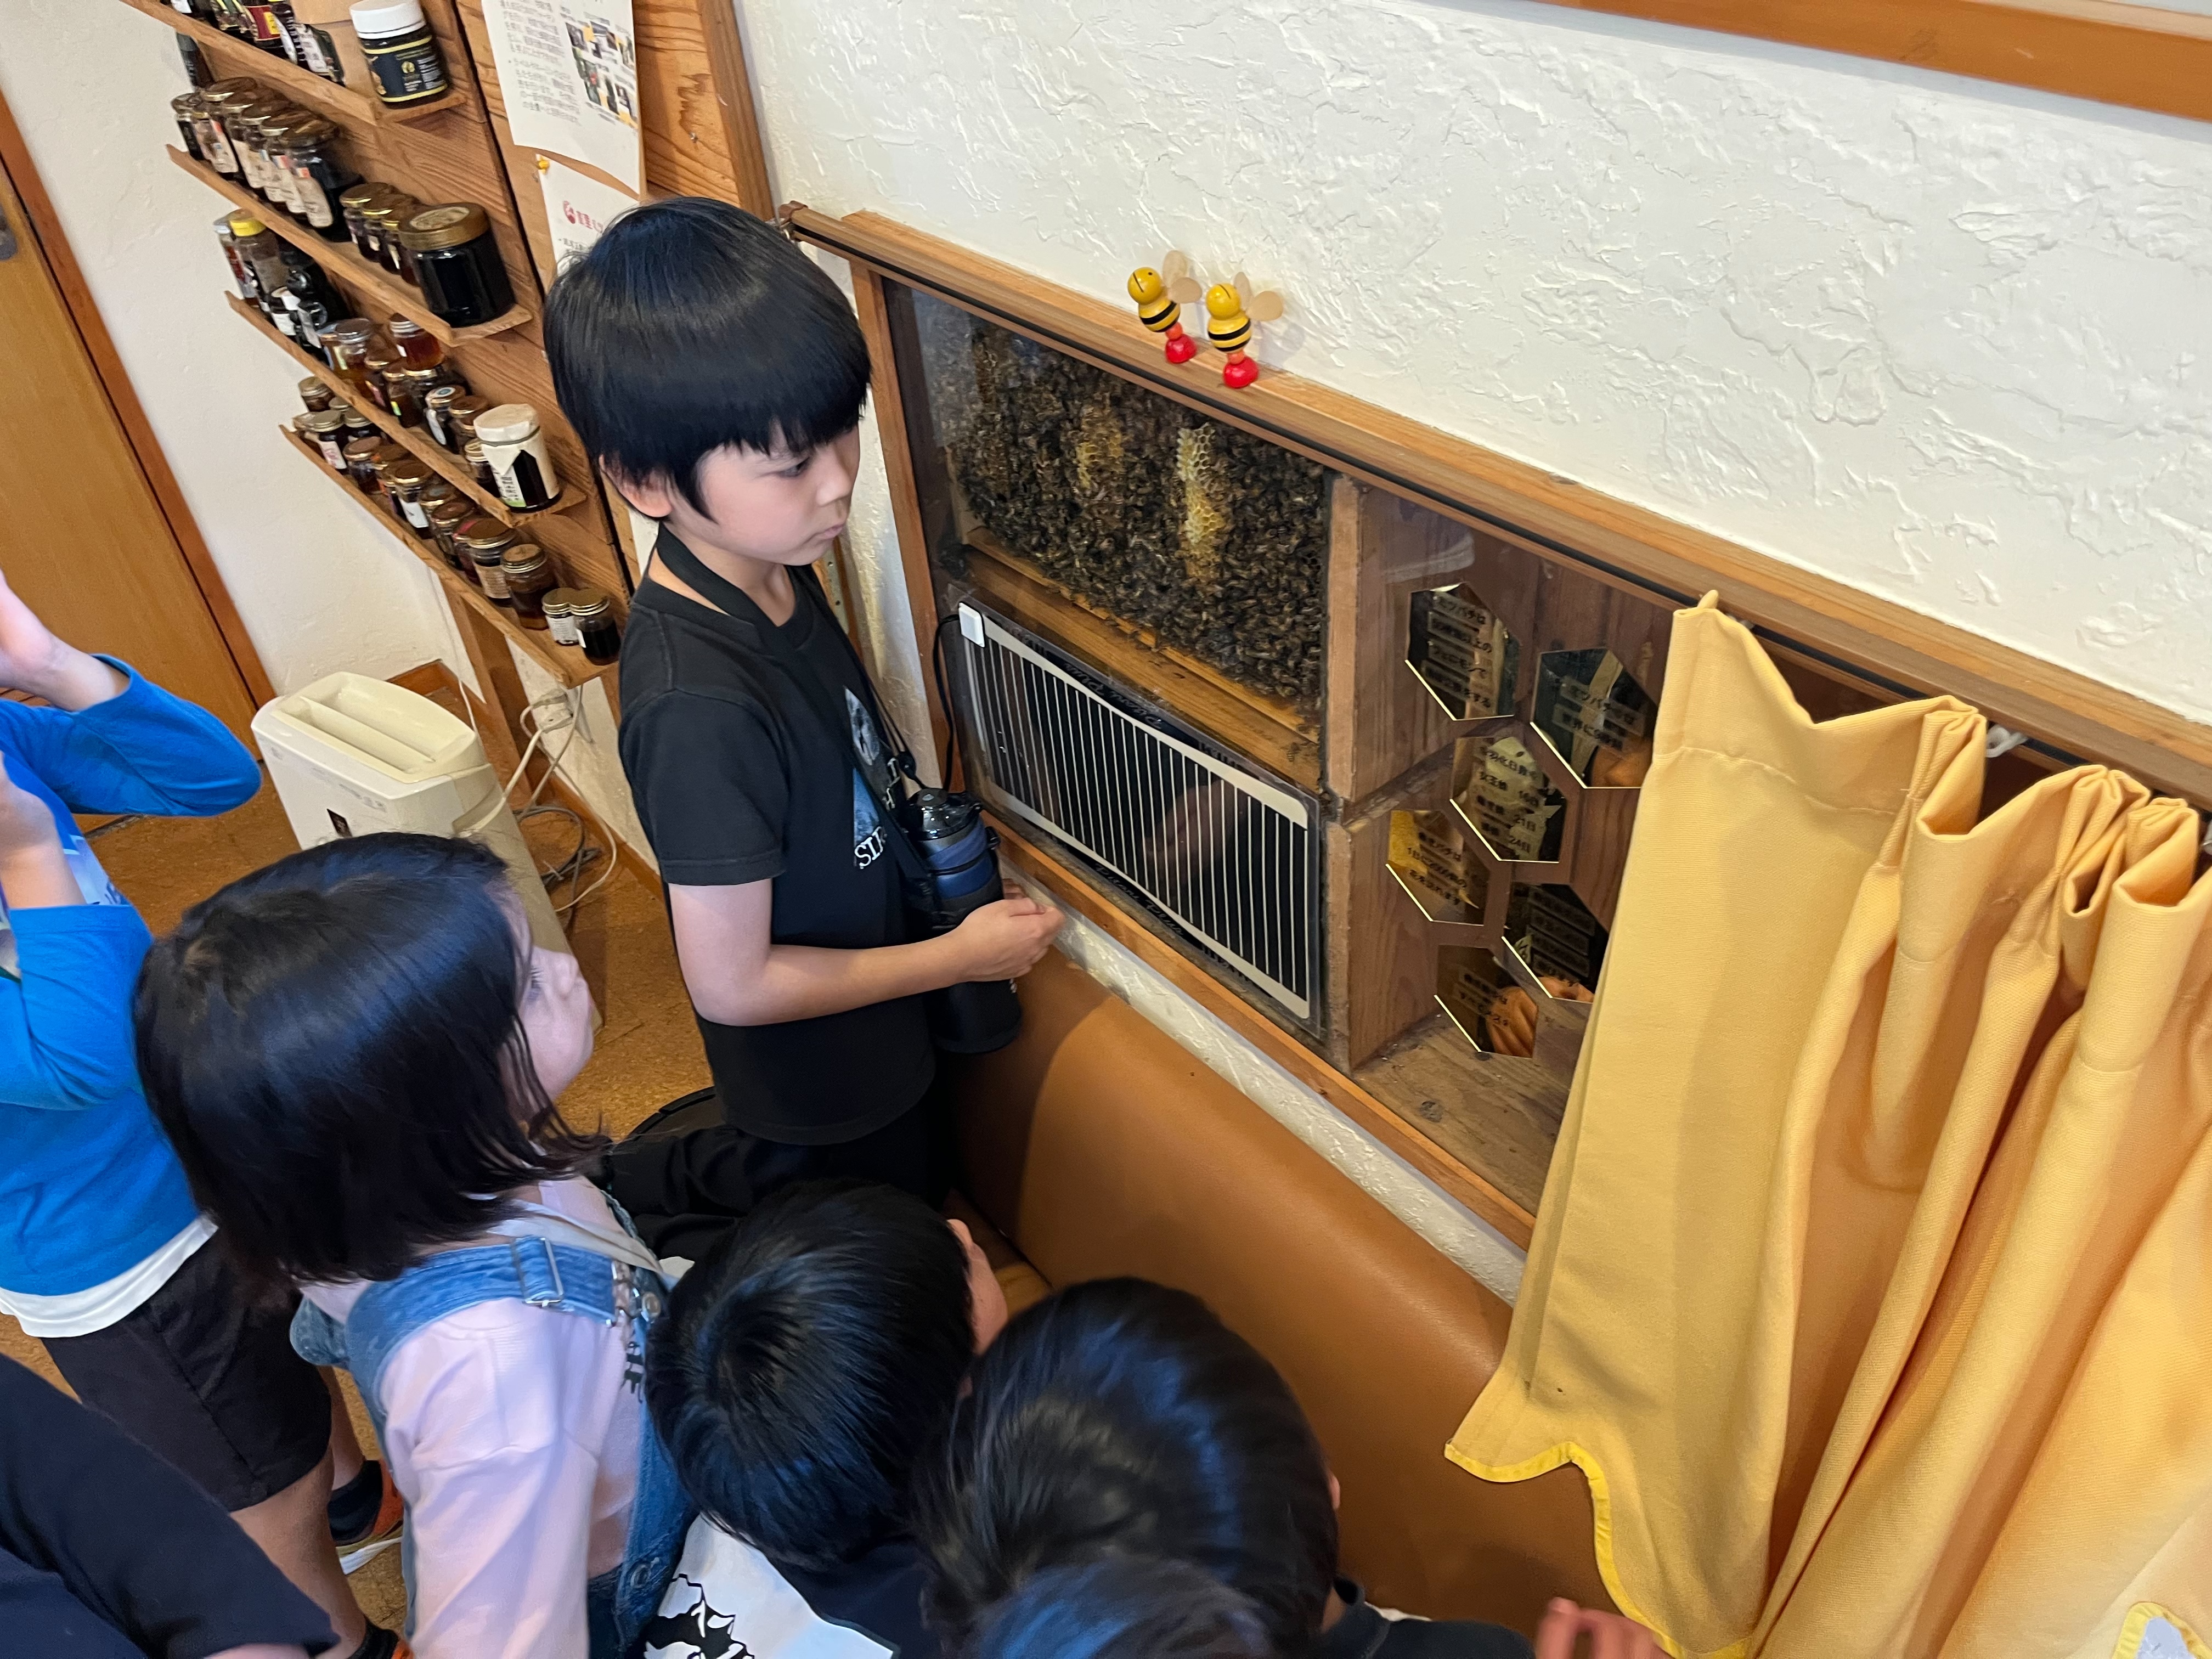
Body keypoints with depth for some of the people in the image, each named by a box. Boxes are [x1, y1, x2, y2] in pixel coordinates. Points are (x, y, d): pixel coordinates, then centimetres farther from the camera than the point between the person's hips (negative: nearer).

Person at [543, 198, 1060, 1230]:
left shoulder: (763, 565, -11)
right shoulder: (699, 706, -36)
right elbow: (734, 983, -28)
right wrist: (960, 956, -19)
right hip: (824, 1078, -7)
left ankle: (661, 1177, 38)